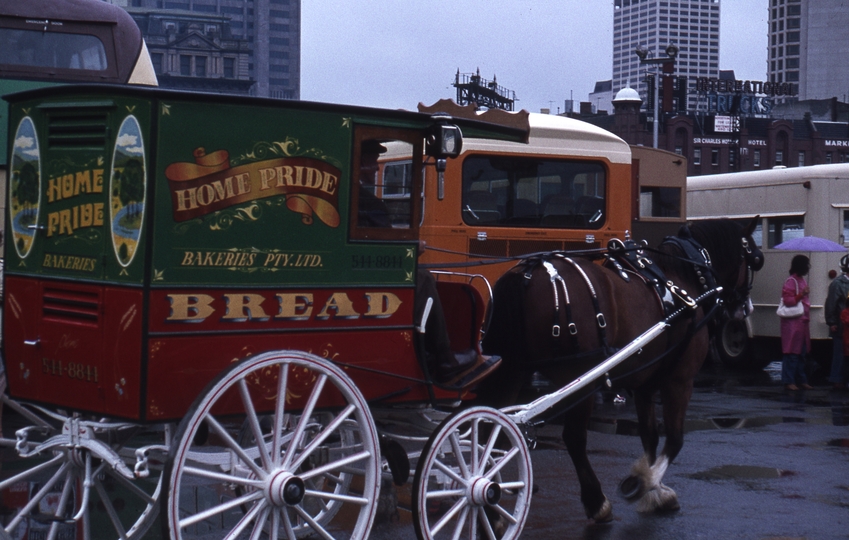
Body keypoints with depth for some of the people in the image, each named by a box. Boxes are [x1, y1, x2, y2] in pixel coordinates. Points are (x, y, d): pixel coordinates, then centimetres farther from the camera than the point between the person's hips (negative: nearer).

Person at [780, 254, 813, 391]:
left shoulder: (802, 280, 15)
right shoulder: (790, 281, -12)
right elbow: (787, 300, -19)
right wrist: (801, 295, -29)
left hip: (803, 322, 9)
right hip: (793, 322, -9)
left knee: (801, 353, 12)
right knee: (792, 353, -6)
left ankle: (801, 380, 18)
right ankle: (788, 381, -3)